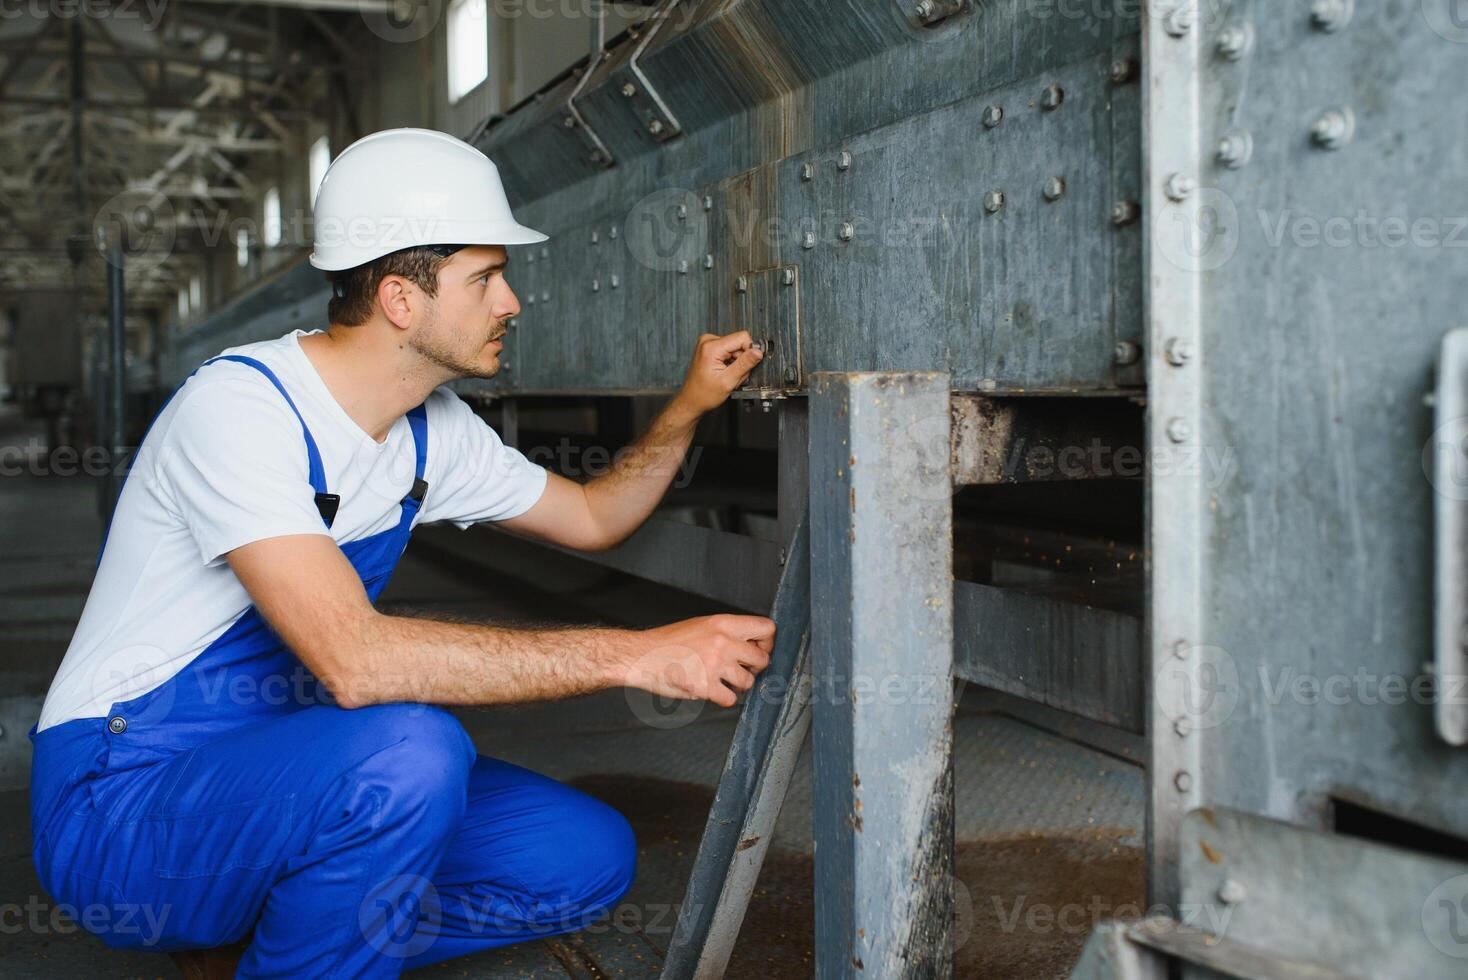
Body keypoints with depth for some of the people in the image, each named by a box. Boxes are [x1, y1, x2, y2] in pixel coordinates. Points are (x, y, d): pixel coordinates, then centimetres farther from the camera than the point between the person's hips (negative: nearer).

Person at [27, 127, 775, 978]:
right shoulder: (240, 405, -23)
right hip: (120, 810, -8)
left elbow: (593, 517, 19)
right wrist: (639, 655, -34)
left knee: (589, 857, -5)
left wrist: (689, 408, 1)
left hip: (275, 771, 8)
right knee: (409, 750, -35)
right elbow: (352, 658, -36)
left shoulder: (435, 431, 3)